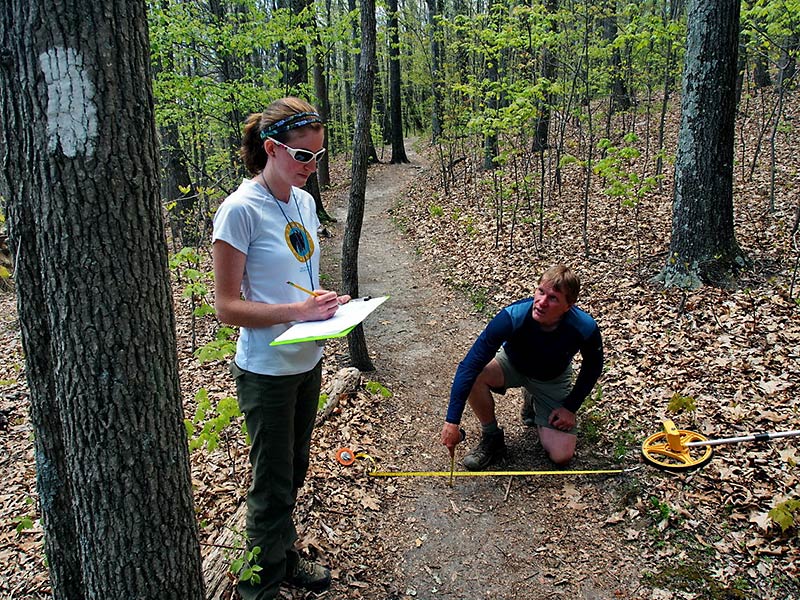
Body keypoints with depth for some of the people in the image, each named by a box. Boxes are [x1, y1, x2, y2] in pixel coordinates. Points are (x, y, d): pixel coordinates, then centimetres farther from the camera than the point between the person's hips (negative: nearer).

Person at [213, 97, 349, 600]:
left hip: (307, 361, 7)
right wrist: (297, 310, -28)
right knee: (274, 483, 7)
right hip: (267, 370, -7)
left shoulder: (304, 201, 4)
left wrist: (325, 302, -5)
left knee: (295, 471, 22)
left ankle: (286, 559, 43)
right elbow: (228, 307, -18)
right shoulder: (241, 209, -19)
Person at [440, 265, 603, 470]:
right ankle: (491, 438, -7)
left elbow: (593, 368, -7)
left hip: (552, 380, 1)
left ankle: (534, 402, 19)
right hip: (512, 365, 0)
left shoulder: (586, 329, -32)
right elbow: (469, 365, -36)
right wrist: (452, 421, -39)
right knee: (474, 375, -34)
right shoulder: (512, 317, -37)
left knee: (561, 456, -10)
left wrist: (570, 407, -10)